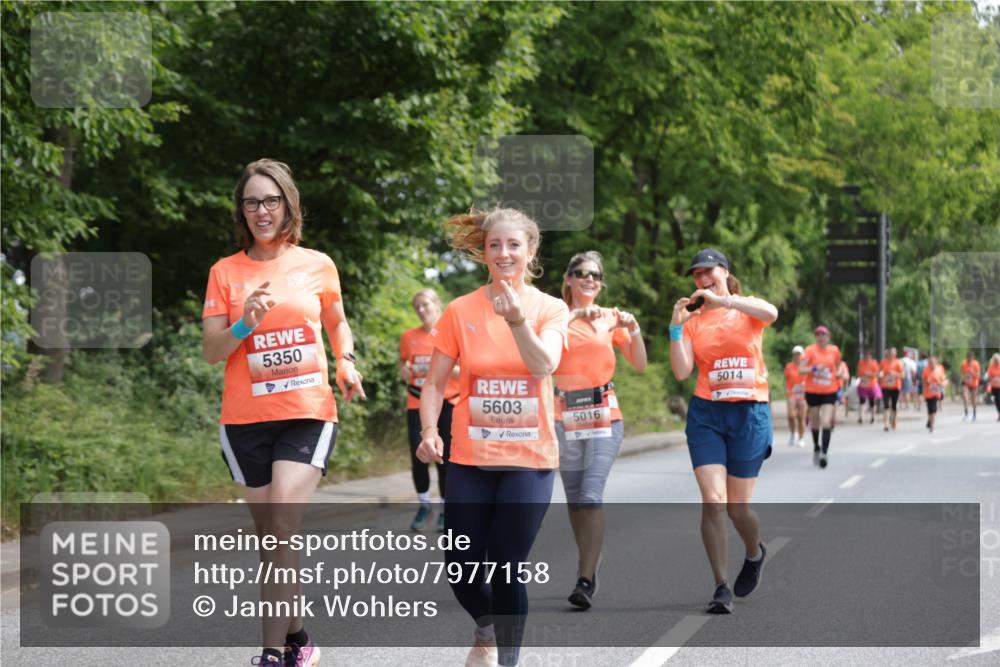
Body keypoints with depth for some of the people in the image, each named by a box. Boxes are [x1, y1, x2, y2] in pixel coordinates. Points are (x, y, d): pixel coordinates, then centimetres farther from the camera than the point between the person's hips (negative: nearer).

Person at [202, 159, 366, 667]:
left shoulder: (317, 265, 4)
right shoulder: (226, 272, 4)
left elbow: (337, 324, 21)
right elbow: (210, 352, 1)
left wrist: (347, 363, 2)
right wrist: (245, 323, -17)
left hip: (308, 414, -2)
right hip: (245, 420, 2)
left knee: (283, 526, -18)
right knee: (271, 537, 8)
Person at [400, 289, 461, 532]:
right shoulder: (409, 336, 8)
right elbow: (402, 367, 20)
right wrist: (405, 372, -3)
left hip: (447, 402, -2)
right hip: (417, 404, 2)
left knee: (445, 457, -2)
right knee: (418, 454, -7)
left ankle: (446, 510, 12)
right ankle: (424, 505, 12)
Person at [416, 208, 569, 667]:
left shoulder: (550, 310, -4)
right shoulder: (460, 311, -2)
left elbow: (544, 365, -22)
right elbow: (435, 382, 3)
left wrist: (517, 320, -39)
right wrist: (429, 430, -15)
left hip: (529, 459, -1)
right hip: (470, 459, 2)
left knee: (508, 570, -5)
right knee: (461, 569, 1)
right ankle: (486, 629, 34)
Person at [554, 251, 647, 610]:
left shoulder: (611, 317, 6)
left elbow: (640, 364, 3)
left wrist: (634, 330, -13)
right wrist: (576, 315, -28)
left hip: (604, 417, -1)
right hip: (565, 415, 1)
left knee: (591, 495, -13)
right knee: (574, 497, 8)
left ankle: (586, 581, -15)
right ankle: (588, 568, 23)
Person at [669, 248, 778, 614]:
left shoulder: (747, 310, 4)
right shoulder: (693, 320, 9)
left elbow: (771, 313, -22)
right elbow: (681, 371, -2)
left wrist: (723, 299, -21)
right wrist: (676, 327, -9)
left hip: (749, 414, -1)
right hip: (706, 414, 1)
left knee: (737, 505, 4)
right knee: (712, 500, -13)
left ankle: (755, 553, 38)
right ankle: (722, 587, -9)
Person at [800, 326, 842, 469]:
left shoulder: (834, 350, 2)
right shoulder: (810, 350, -7)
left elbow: (838, 365, 22)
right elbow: (801, 370, -14)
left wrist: (840, 373, 2)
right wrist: (814, 368, -29)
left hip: (829, 392, 0)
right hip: (813, 391, 0)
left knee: (827, 422, -14)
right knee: (815, 423, 13)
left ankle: (824, 453, -18)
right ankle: (816, 448, 37)